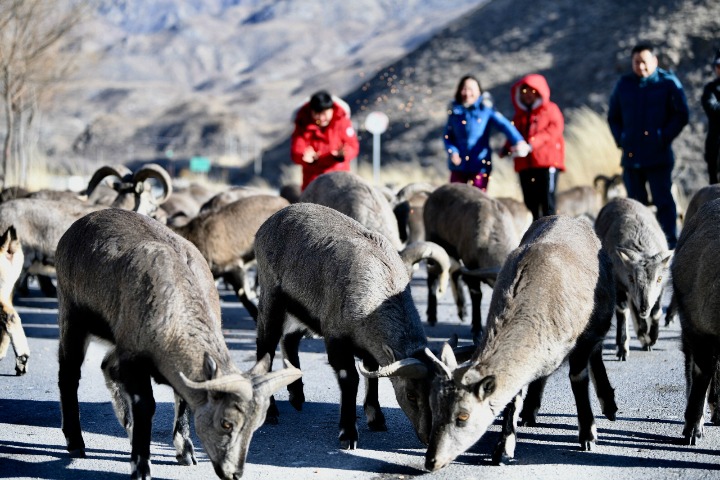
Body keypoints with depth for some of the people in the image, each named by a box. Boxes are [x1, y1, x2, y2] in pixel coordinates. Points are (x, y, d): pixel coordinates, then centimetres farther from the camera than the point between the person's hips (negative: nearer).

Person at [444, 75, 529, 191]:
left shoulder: (486, 109, -5)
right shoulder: (455, 111, 4)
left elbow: (504, 125, -18)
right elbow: (448, 136, 9)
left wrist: (519, 141, -35)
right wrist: (452, 151, -12)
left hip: (480, 165, -2)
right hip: (459, 166, 2)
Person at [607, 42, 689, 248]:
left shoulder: (668, 82, 0)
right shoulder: (624, 84, 11)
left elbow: (681, 115, -1)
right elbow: (613, 117, 20)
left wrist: (665, 138, -9)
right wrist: (620, 139, 5)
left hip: (659, 156, -4)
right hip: (631, 156, 4)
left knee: (663, 201, -7)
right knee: (635, 203, 7)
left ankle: (671, 243, -4)